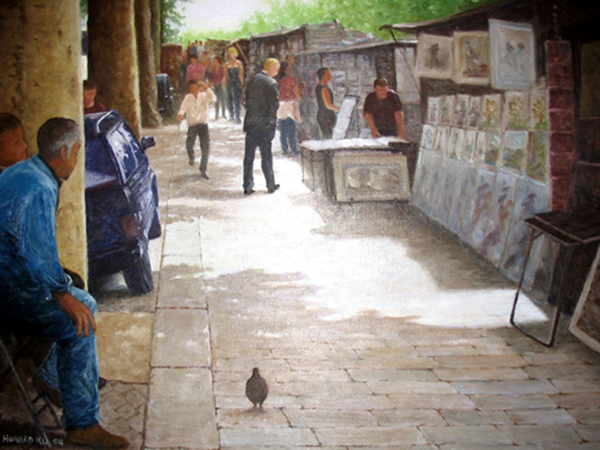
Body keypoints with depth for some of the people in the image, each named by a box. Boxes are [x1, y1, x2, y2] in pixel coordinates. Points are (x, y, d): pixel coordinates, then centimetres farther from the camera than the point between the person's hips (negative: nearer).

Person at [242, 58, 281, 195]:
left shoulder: (252, 80, 6)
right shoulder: (271, 83, -13)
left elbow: (247, 100, 10)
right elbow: (275, 105, -12)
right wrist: (273, 121, 3)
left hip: (250, 123, 5)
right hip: (265, 125, -5)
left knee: (248, 156, 7)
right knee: (266, 157, 6)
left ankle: (247, 186, 7)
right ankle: (271, 185, 15)